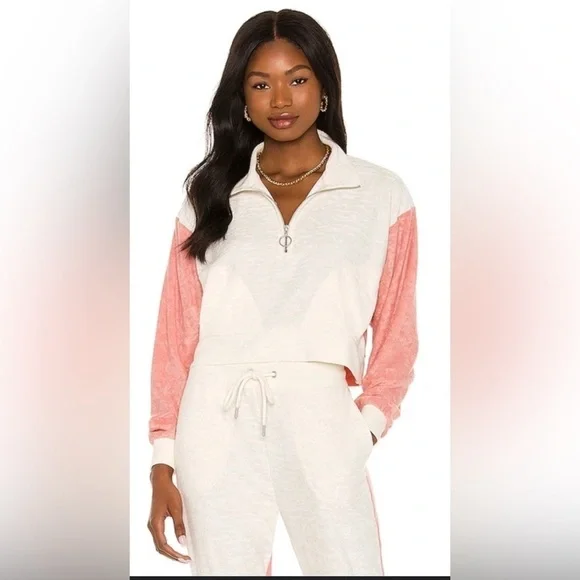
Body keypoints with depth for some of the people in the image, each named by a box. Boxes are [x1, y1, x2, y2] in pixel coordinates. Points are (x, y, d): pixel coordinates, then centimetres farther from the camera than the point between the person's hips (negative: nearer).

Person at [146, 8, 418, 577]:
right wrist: (163, 464, 4)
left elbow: (396, 330, 7)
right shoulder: (210, 197, 11)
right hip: (216, 422, 1)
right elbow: (177, 332, 9)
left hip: (319, 418, -1)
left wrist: (368, 422, -9)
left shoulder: (381, 194, 8)